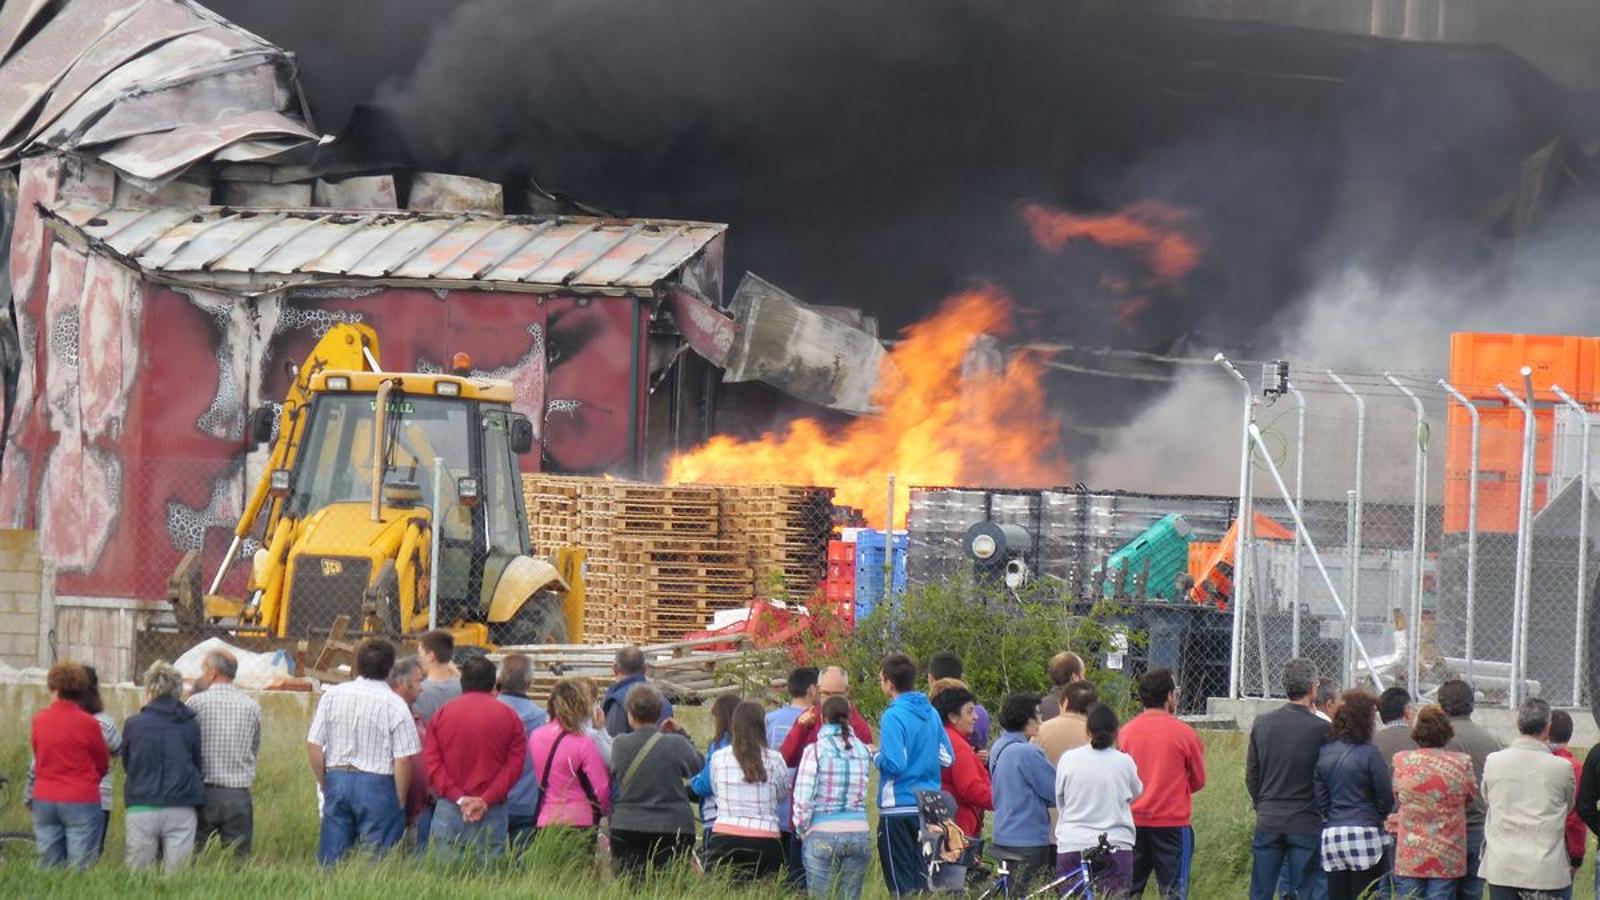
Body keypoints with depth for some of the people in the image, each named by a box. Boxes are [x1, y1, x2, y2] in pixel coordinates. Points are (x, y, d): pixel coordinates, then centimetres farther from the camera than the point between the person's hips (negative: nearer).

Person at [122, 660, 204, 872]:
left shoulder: (133, 724, -1)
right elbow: (199, 766, 10)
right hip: (180, 811, 0)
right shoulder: (190, 726, 0)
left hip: (141, 809, 0)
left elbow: (126, 765, 12)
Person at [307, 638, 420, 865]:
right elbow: (403, 761, -11)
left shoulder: (332, 695, 2)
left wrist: (325, 784, 15)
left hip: (337, 780, 4)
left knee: (330, 861, 8)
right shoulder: (395, 705, -8)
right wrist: (399, 801, 1)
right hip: (377, 784, -4)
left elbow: (313, 746, 3)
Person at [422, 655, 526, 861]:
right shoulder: (510, 717, 2)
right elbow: (514, 766, -5)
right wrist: (486, 801, -9)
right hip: (492, 815, -1)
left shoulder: (442, 714, 6)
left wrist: (458, 797, -5)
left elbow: (432, 763, 0)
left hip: (448, 811, 1)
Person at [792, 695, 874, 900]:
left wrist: (801, 829, 6)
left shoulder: (815, 750, -6)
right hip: (859, 834, 3)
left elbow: (803, 798, -9)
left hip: (823, 836, -3)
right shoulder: (863, 751, 5)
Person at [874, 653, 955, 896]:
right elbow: (947, 757, 10)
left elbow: (894, 764, -21)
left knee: (901, 884, -1)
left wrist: (876, 756, -2)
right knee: (922, 878, 13)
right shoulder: (931, 713, 6)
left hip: (899, 807, -7)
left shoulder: (894, 716, -14)